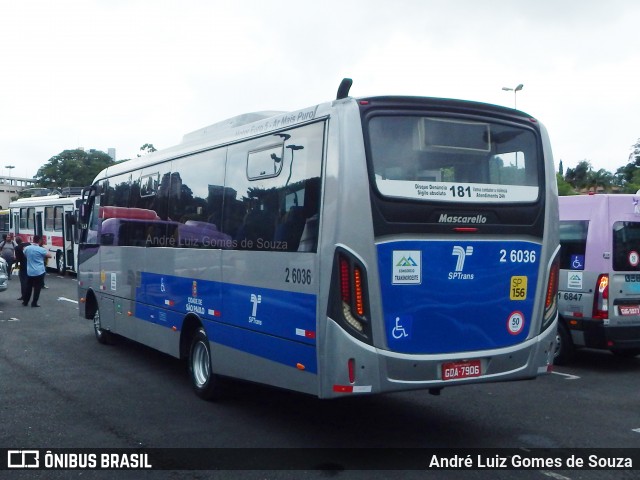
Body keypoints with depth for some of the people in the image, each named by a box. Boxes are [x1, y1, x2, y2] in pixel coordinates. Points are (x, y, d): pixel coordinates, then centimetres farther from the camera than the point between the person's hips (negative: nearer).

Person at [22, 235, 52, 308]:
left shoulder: (27, 248, 3)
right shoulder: (41, 249, -13)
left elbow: (25, 255, 24)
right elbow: (49, 256, -3)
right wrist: (45, 250, 9)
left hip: (29, 272, 5)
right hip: (39, 272, -5)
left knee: (28, 287, 16)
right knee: (37, 288, 1)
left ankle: (25, 302, 23)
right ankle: (34, 303, 1)